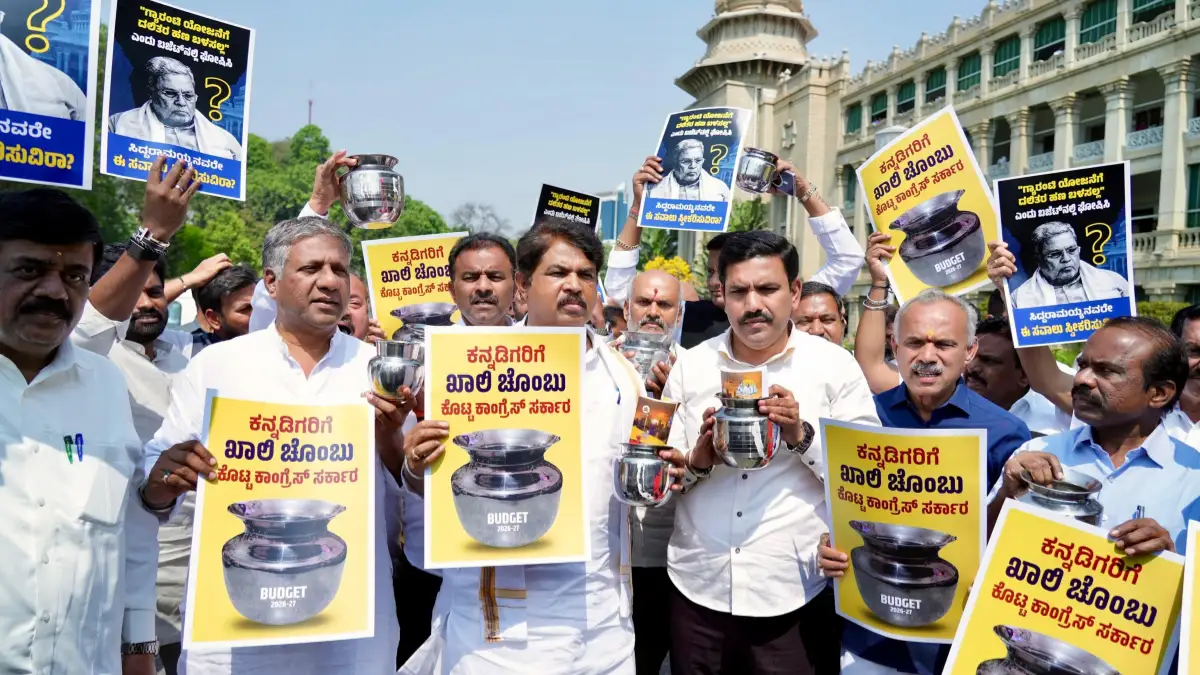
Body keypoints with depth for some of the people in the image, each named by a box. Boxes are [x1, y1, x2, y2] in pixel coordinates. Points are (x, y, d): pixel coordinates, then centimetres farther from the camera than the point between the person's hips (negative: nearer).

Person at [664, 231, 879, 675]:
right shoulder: (690, 365, 4)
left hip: (794, 597, -2)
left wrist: (802, 435, -18)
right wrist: (698, 460, -12)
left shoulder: (836, 367, -4)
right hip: (698, 589, 2)